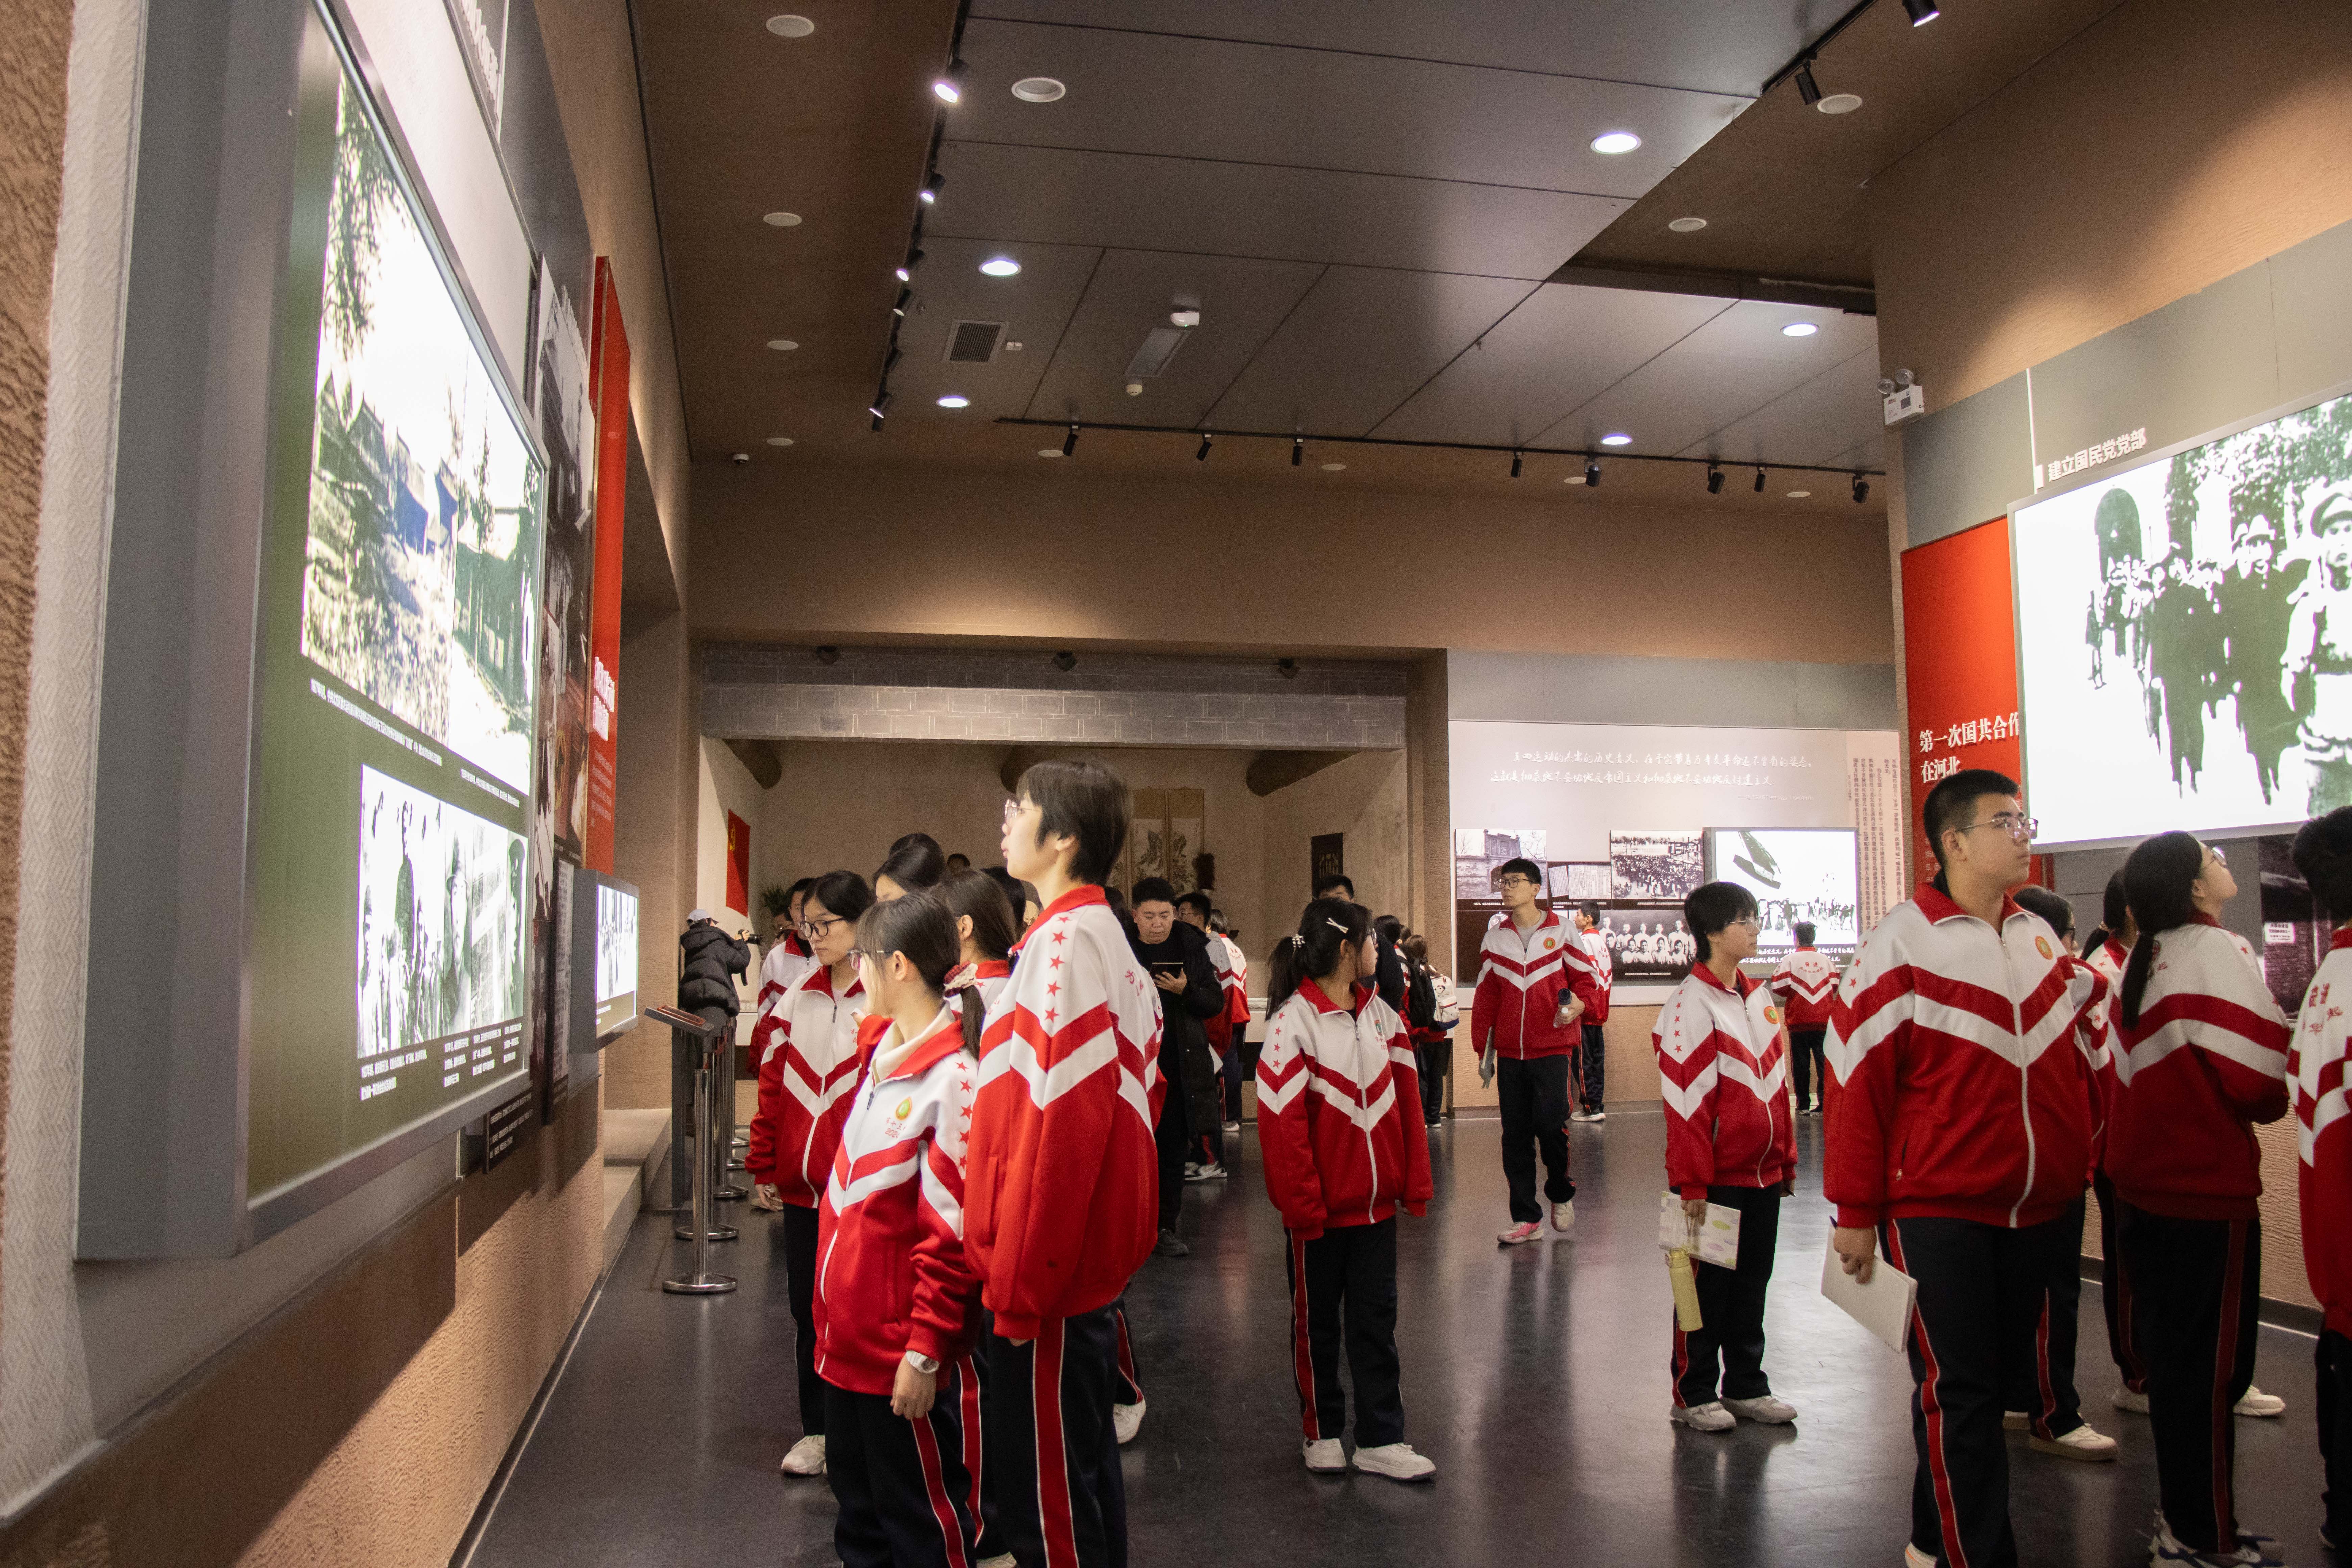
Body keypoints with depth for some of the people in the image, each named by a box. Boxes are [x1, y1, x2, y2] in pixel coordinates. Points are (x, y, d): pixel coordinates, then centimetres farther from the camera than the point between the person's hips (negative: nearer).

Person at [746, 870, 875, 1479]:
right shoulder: (799, 997, 8)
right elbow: (774, 1086, 11)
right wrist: (763, 1168, 10)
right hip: (802, 1187, 5)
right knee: (808, 1309, 13)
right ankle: (817, 1430, 28)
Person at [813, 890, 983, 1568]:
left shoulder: (951, 1078, -21)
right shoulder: (881, 1052, 6)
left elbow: (952, 1236, -20)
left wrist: (925, 1351, -18)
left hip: (903, 1356, -8)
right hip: (851, 1337, 8)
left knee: (918, 1513, 8)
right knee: (857, 1499, 22)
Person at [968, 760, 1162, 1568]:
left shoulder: (1065, 941, -19)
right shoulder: (1106, 936, 11)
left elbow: (1060, 1122, -24)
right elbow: (1138, 1088, 16)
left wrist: (1018, 1277, -17)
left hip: (1049, 1261, -10)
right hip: (1093, 1252, 10)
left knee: (1044, 1492, 3)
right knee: (1082, 1464, 21)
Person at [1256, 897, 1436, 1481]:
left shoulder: (1381, 1014, 4)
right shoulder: (1293, 1021, -14)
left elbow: (1405, 1100, 7)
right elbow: (1282, 1121, -15)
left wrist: (1415, 1183, 4)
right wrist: (1302, 1203, -15)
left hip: (1376, 1202, 5)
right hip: (1320, 1208, -5)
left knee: (1376, 1322, 10)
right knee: (1317, 1322, 12)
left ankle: (1380, 1440, 19)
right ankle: (1322, 1432, 27)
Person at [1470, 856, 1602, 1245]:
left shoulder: (1560, 931, 0)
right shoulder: (1495, 937, 9)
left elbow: (1588, 978, 5)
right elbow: (1486, 996, 13)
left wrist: (1578, 1003, -17)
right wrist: (1483, 1049, 10)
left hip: (1552, 1049, -3)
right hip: (1510, 1052, 3)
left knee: (1550, 1124, -10)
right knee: (1515, 1135, 4)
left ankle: (1561, 1194, 19)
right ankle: (1526, 1218, 12)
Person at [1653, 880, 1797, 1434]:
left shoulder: (1758, 998, 11)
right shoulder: (1691, 1003, -15)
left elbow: (1778, 1084, 17)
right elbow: (1685, 1100, -17)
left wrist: (1786, 1160, 15)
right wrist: (1692, 1182, -17)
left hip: (1762, 1173, 7)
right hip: (1715, 1177, -7)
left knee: (1752, 1282, 15)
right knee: (1706, 1286, 4)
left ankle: (1746, 1386, 28)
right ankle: (1692, 1394, 16)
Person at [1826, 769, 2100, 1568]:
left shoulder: (2039, 939, 9)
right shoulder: (1901, 944, -11)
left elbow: (2072, 1062, 17)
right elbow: (1857, 1080, -11)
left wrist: (2078, 1173, 13)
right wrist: (1857, 1213, -9)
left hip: (2037, 1211, 6)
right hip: (1938, 1213, -6)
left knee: (1988, 1379, 16)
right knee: (1958, 1391, -2)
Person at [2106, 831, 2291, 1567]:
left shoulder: (2142, 962, 8)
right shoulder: (2213, 952, -15)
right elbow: (2262, 1083, -19)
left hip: (2145, 1183, 8)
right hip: (2209, 1191, -8)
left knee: (2172, 1354, 17)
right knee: (2212, 1367, 3)